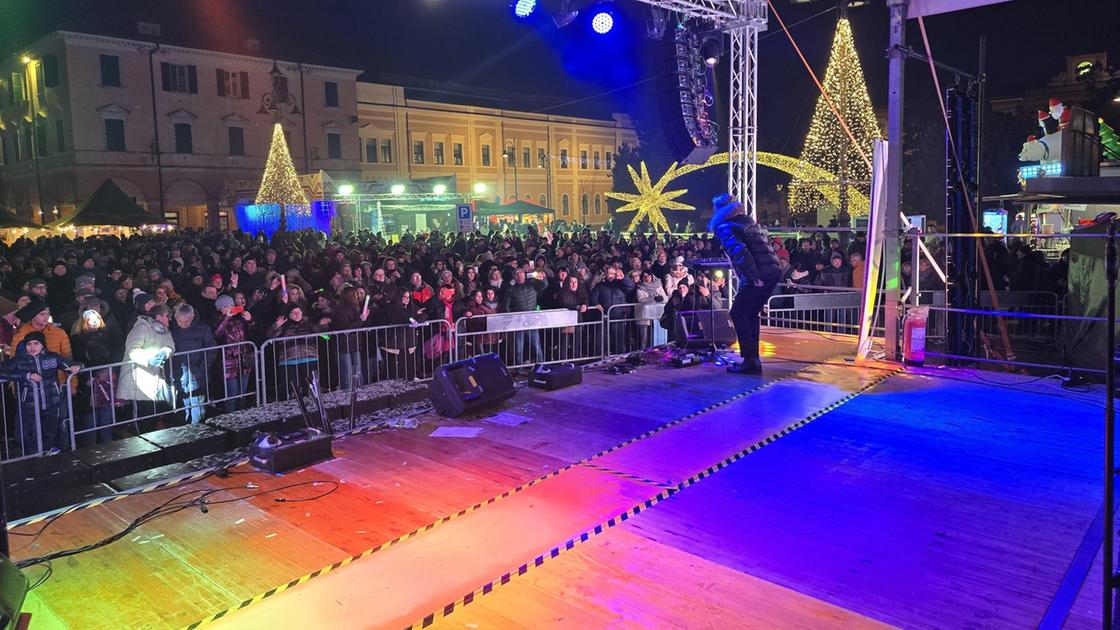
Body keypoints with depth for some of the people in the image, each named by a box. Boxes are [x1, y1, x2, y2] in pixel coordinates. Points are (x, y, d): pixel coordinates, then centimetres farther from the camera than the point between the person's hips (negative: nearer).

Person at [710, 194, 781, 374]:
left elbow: (739, 251, -21)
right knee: (751, 314, 18)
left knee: (738, 313, 1)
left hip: (757, 278, -9)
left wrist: (754, 276, -20)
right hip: (774, 270, 9)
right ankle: (753, 359, 19)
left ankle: (750, 360, -3)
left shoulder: (725, 228, -5)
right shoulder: (749, 221, 22)